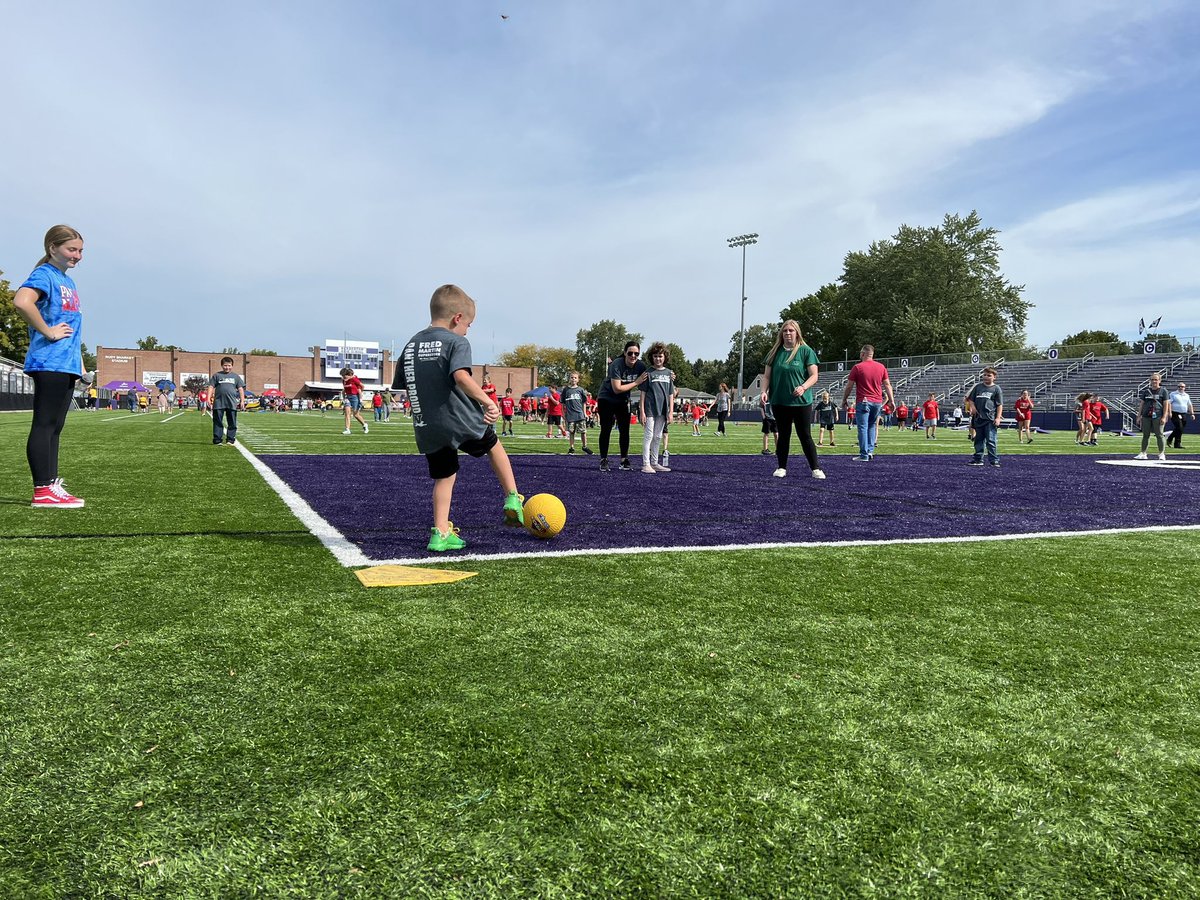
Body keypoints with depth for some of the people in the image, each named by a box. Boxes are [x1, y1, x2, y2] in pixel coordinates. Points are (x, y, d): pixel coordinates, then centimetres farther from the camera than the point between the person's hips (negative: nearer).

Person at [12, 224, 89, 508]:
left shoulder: (68, 281, 20)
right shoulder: (44, 274, -7)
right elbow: (22, 302, -28)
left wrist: (81, 365, 20)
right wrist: (47, 332, -18)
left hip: (67, 366, 9)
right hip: (50, 364, -9)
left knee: (55, 427, 11)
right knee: (44, 425, -6)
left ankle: (52, 485, 16)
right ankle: (43, 490, -5)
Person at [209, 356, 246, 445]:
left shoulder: (236, 376, 14)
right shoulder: (217, 375, 11)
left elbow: (241, 389, 11)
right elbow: (211, 387, 7)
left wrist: (242, 401, 2)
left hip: (232, 403, 1)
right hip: (218, 403, -1)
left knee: (232, 423, 2)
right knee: (217, 422, 1)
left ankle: (230, 439, 9)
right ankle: (217, 440, 5)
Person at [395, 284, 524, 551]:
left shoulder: (411, 345, 12)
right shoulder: (456, 342, -9)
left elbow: (401, 386, 17)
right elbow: (461, 377, -27)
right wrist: (488, 402, -27)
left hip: (427, 429, 5)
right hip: (463, 423, -5)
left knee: (444, 477, 17)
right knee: (494, 446, 22)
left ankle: (441, 534, 12)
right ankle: (512, 499, 20)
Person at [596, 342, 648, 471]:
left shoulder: (641, 366, -10)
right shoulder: (617, 365, -25)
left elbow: (644, 386, 1)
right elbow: (617, 389, -28)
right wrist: (636, 382, -23)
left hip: (623, 401, 5)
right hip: (607, 399, -5)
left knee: (625, 430, 4)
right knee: (606, 430, -2)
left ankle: (624, 460, 12)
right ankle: (603, 460, 6)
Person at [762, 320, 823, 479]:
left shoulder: (806, 351, -1)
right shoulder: (775, 352, 7)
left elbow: (814, 376, -4)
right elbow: (767, 376, 8)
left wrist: (803, 387, -22)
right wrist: (764, 391, -8)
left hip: (802, 401, -3)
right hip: (779, 402, 3)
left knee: (805, 436, 1)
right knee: (783, 435, 10)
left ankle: (816, 468, 10)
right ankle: (781, 467, 19)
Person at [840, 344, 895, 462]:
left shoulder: (857, 367, -5)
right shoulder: (881, 367, 7)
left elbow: (849, 386, -2)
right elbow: (887, 385, 8)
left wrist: (844, 399, 9)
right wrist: (892, 400, 12)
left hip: (863, 402, -4)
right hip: (877, 402, 4)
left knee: (863, 428, -2)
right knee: (872, 426, 18)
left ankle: (864, 455, -4)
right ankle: (870, 450, 9)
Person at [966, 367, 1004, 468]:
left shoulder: (996, 388, 1)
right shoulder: (978, 387, 11)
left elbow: (1000, 405, -2)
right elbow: (970, 399, 18)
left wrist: (998, 418, -9)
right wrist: (972, 406, -2)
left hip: (990, 419, -4)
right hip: (978, 418, 5)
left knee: (990, 441, -7)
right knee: (978, 440, 12)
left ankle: (994, 461, -2)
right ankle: (978, 459, 20)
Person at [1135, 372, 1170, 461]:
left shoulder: (1163, 391, 1)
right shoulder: (1146, 391, 10)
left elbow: (1166, 405, -2)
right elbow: (1141, 404, 12)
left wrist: (1164, 417, -9)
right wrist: (1139, 416, 8)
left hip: (1158, 416, -3)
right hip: (1146, 416, 3)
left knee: (1159, 435, -3)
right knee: (1145, 435, 7)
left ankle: (1162, 454, 4)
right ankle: (1143, 453, 12)